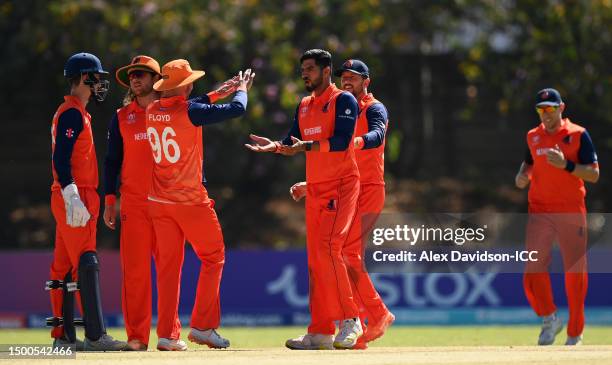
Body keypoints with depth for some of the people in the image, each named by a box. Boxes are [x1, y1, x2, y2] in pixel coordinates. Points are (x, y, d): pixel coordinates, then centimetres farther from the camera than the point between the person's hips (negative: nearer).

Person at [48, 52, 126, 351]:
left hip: (72, 199, 11)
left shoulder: (77, 113, 21)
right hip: (74, 197, -11)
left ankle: (63, 336, 12)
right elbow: (61, 158, -19)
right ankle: (95, 336, -21)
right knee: (86, 264, -15)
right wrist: (72, 198, -26)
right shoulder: (72, 113, -10)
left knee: (64, 267, 10)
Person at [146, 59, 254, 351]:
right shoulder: (189, 112, -14)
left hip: (159, 203, 6)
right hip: (191, 201, -6)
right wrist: (241, 89, 12)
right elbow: (236, 109, -10)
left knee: (167, 266, 7)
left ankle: (167, 334, 4)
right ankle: (202, 326, 2)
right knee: (213, 258, 8)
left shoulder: (152, 111, 4)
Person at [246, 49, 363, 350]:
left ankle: (350, 321, -16)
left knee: (327, 249, -21)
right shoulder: (304, 106, 18)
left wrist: (307, 145, -27)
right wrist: (274, 146, -3)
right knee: (315, 258, 6)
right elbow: (293, 144, 17)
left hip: (340, 186, -8)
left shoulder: (344, 101, -6)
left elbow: (341, 142, -19)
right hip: (314, 189, 8)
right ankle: (321, 332, 9)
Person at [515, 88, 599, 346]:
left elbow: (594, 174, -7)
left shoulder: (578, 135, -2)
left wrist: (566, 165, -20)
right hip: (539, 211, 3)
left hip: (572, 211, -3)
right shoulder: (533, 136, 11)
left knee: (575, 272, 1)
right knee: (533, 266, -12)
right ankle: (549, 319, 7)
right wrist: (522, 176, 8)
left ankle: (575, 333, 13)